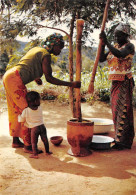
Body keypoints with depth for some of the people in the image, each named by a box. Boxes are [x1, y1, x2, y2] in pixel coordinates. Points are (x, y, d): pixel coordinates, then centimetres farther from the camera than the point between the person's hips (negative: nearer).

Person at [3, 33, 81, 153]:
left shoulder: (37, 49, 19)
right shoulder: (46, 55, -9)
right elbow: (49, 78, -16)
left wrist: (35, 78, 24)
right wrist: (71, 84, -15)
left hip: (9, 76, 10)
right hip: (15, 80, -10)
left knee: (16, 110, 15)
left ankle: (16, 141, 25)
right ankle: (28, 144, 0)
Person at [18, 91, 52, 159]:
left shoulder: (26, 111, -8)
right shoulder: (40, 108, 1)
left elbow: (21, 120, 2)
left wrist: (19, 115, 23)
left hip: (34, 128, -3)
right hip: (42, 126, 4)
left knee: (34, 142, 8)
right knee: (45, 140, 17)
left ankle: (35, 154, 10)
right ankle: (47, 151, 28)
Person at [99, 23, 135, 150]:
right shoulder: (114, 47, 16)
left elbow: (119, 54, -28)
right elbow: (101, 59, 11)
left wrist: (106, 42, -24)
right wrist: (102, 44, 0)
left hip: (124, 82, -8)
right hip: (114, 82, 8)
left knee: (123, 110, -8)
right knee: (116, 110, 11)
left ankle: (122, 141, -3)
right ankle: (119, 138, 22)